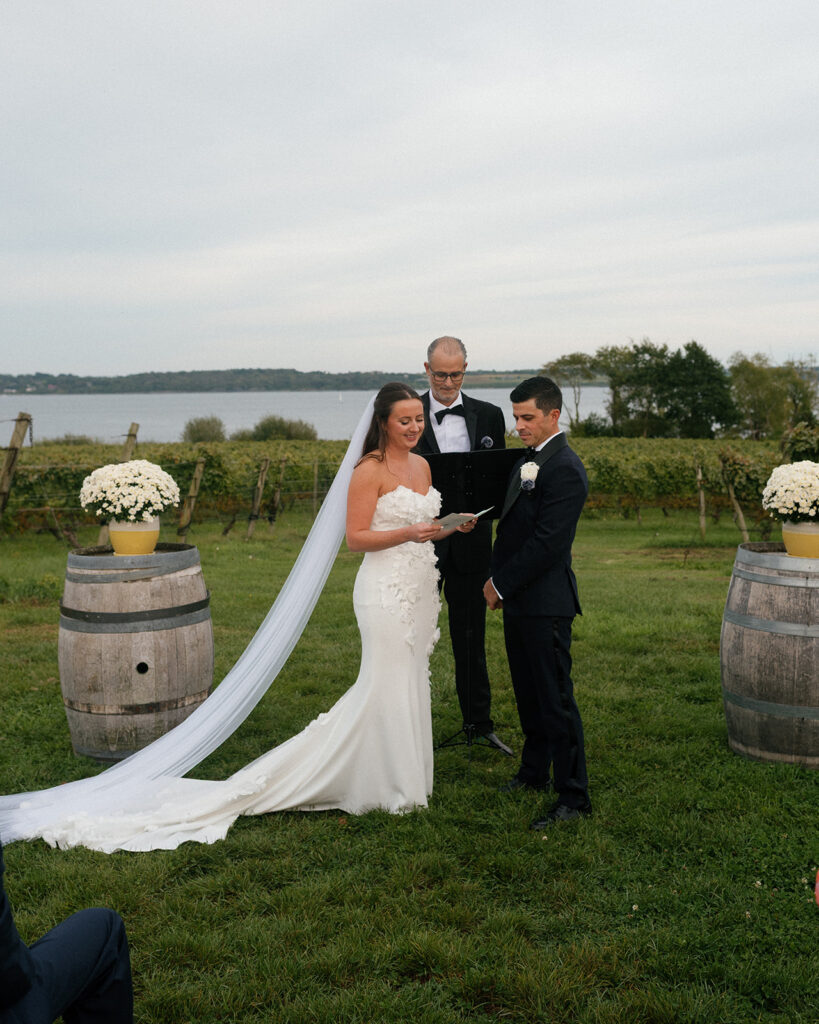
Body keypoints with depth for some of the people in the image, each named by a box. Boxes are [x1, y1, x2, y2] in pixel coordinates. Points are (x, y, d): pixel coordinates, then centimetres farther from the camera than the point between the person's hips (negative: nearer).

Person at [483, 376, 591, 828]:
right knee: (527, 694, 20)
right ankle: (534, 772, 35)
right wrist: (495, 579, 7)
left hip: (545, 604, -9)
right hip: (518, 601, 9)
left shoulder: (564, 469, -17)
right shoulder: (530, 460, 14)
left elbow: (546, 544, -22)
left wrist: (502, 585, -14)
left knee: (556, 699, -2)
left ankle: (573, 796, 7)